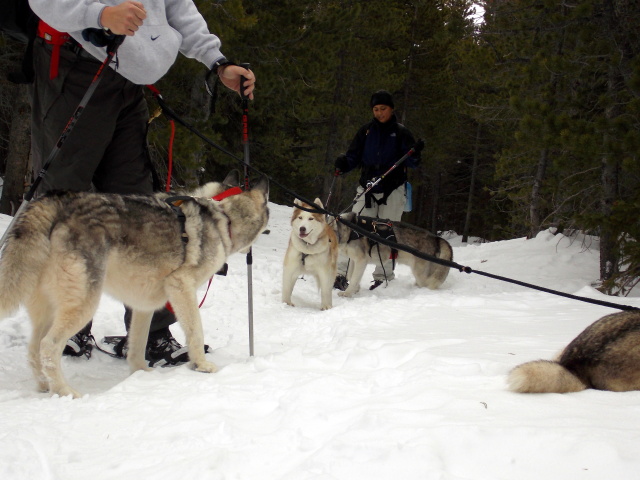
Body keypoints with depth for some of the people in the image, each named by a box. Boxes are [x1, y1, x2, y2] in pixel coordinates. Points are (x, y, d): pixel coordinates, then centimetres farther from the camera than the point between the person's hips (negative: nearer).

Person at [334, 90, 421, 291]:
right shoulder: (366, 131, 9)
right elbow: (354, 157, 10)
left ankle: (383, 277, 7)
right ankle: (341, 273, -7)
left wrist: (415, 155, -23)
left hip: (393, 191, -2)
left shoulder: (401, 132, 3)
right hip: (367, 189, 2)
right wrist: (343, 164, -11)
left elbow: (412, 161, -1)